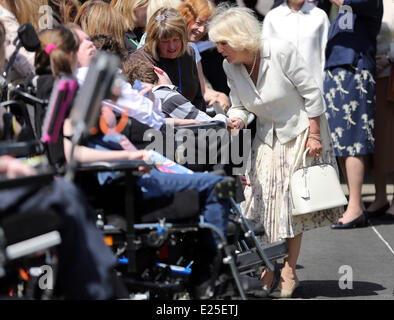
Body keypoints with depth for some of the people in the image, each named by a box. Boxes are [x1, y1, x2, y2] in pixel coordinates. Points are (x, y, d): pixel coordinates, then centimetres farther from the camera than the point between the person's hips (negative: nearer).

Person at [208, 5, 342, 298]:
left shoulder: (280, 51, -22)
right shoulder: (230, 67, -7)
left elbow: (312, 92, -16)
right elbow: (240, 107, 3)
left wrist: (314, 135, -16)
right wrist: (236, 120, -21)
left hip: (300, 131, -5)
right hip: (268, 137, 5)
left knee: (293, 201, -3)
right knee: (264, 200, -4)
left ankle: (289, 273, 5)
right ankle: (268, 270, 4)